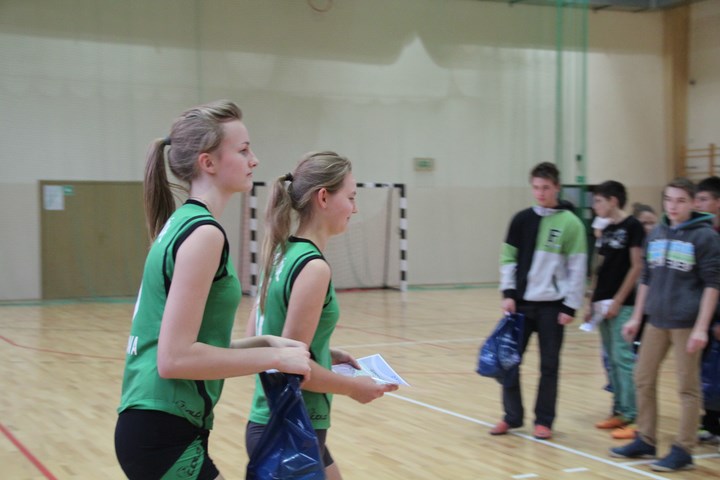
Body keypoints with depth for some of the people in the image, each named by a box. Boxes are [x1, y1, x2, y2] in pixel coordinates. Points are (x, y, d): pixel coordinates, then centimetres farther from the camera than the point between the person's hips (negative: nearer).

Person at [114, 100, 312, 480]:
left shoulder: (181, 224, 12)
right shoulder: (202, 233, -16)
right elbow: (175, 357, -22)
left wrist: (262, 342, 8)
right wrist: (273, 356, -14)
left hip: (154, 427, 9)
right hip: (165, 434, -9)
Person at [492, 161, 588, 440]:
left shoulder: (570, 223, -5)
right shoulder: (522, 220, 5)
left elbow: (577, 268, -5)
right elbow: (508, 258, 8)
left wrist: (570, 306, -9)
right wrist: (508, 293, -2)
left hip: (552, 305, -3)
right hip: (521, 302, 3)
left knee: (549, 365, 5)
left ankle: (544, 421, 17)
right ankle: (512, 416, 20)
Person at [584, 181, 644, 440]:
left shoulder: (632, 226, -8)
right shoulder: (607, 230, 15)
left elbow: (637, 267, -12)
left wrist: (618, 301, -15)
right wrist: (593, 301, 14)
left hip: (622, 304, -8)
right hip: (603, 303, 8)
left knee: (623, 358, -9)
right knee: (611, 360, 10)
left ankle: (632, 417, -6)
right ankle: (619, 411, 17)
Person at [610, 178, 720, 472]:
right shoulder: (656, 234, 9)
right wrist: (636, 318, 14)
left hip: (686, 324, -6)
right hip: (656, 322, 6)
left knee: (687, 387, 1)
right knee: (643, 379, 11)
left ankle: (683, 450, 9)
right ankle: (645, 441, 24)